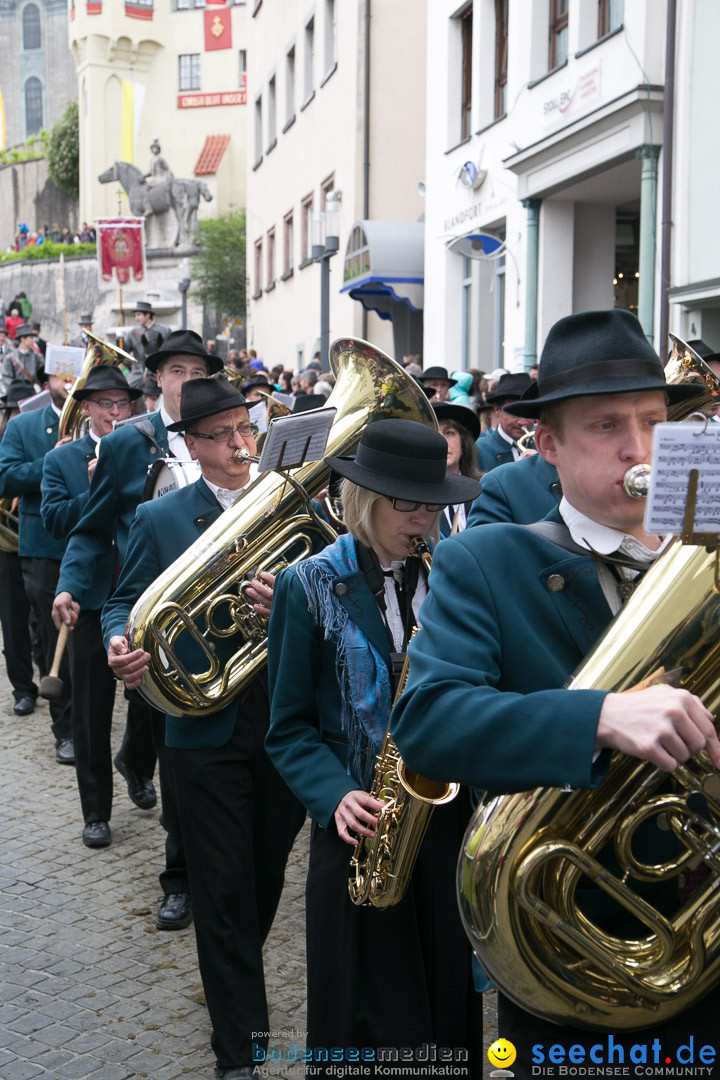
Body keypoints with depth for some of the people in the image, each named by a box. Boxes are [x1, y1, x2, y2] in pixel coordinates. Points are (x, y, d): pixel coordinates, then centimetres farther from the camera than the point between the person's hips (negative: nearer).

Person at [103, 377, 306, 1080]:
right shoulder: (159, 519, 2)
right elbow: (125, 604, 3)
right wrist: (120, 645, -19)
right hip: (206, 728, -2)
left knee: (267, 872, 17)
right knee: (223, 885, 4)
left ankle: (237, 972, 45)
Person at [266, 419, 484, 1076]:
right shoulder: (311, 585, -5)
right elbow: (290, 727, -4)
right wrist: (336, 796, -19)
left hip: (451, 815, 3)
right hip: (363, 826, -3)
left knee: (449, 997, 14)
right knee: (370, 1020, 10)